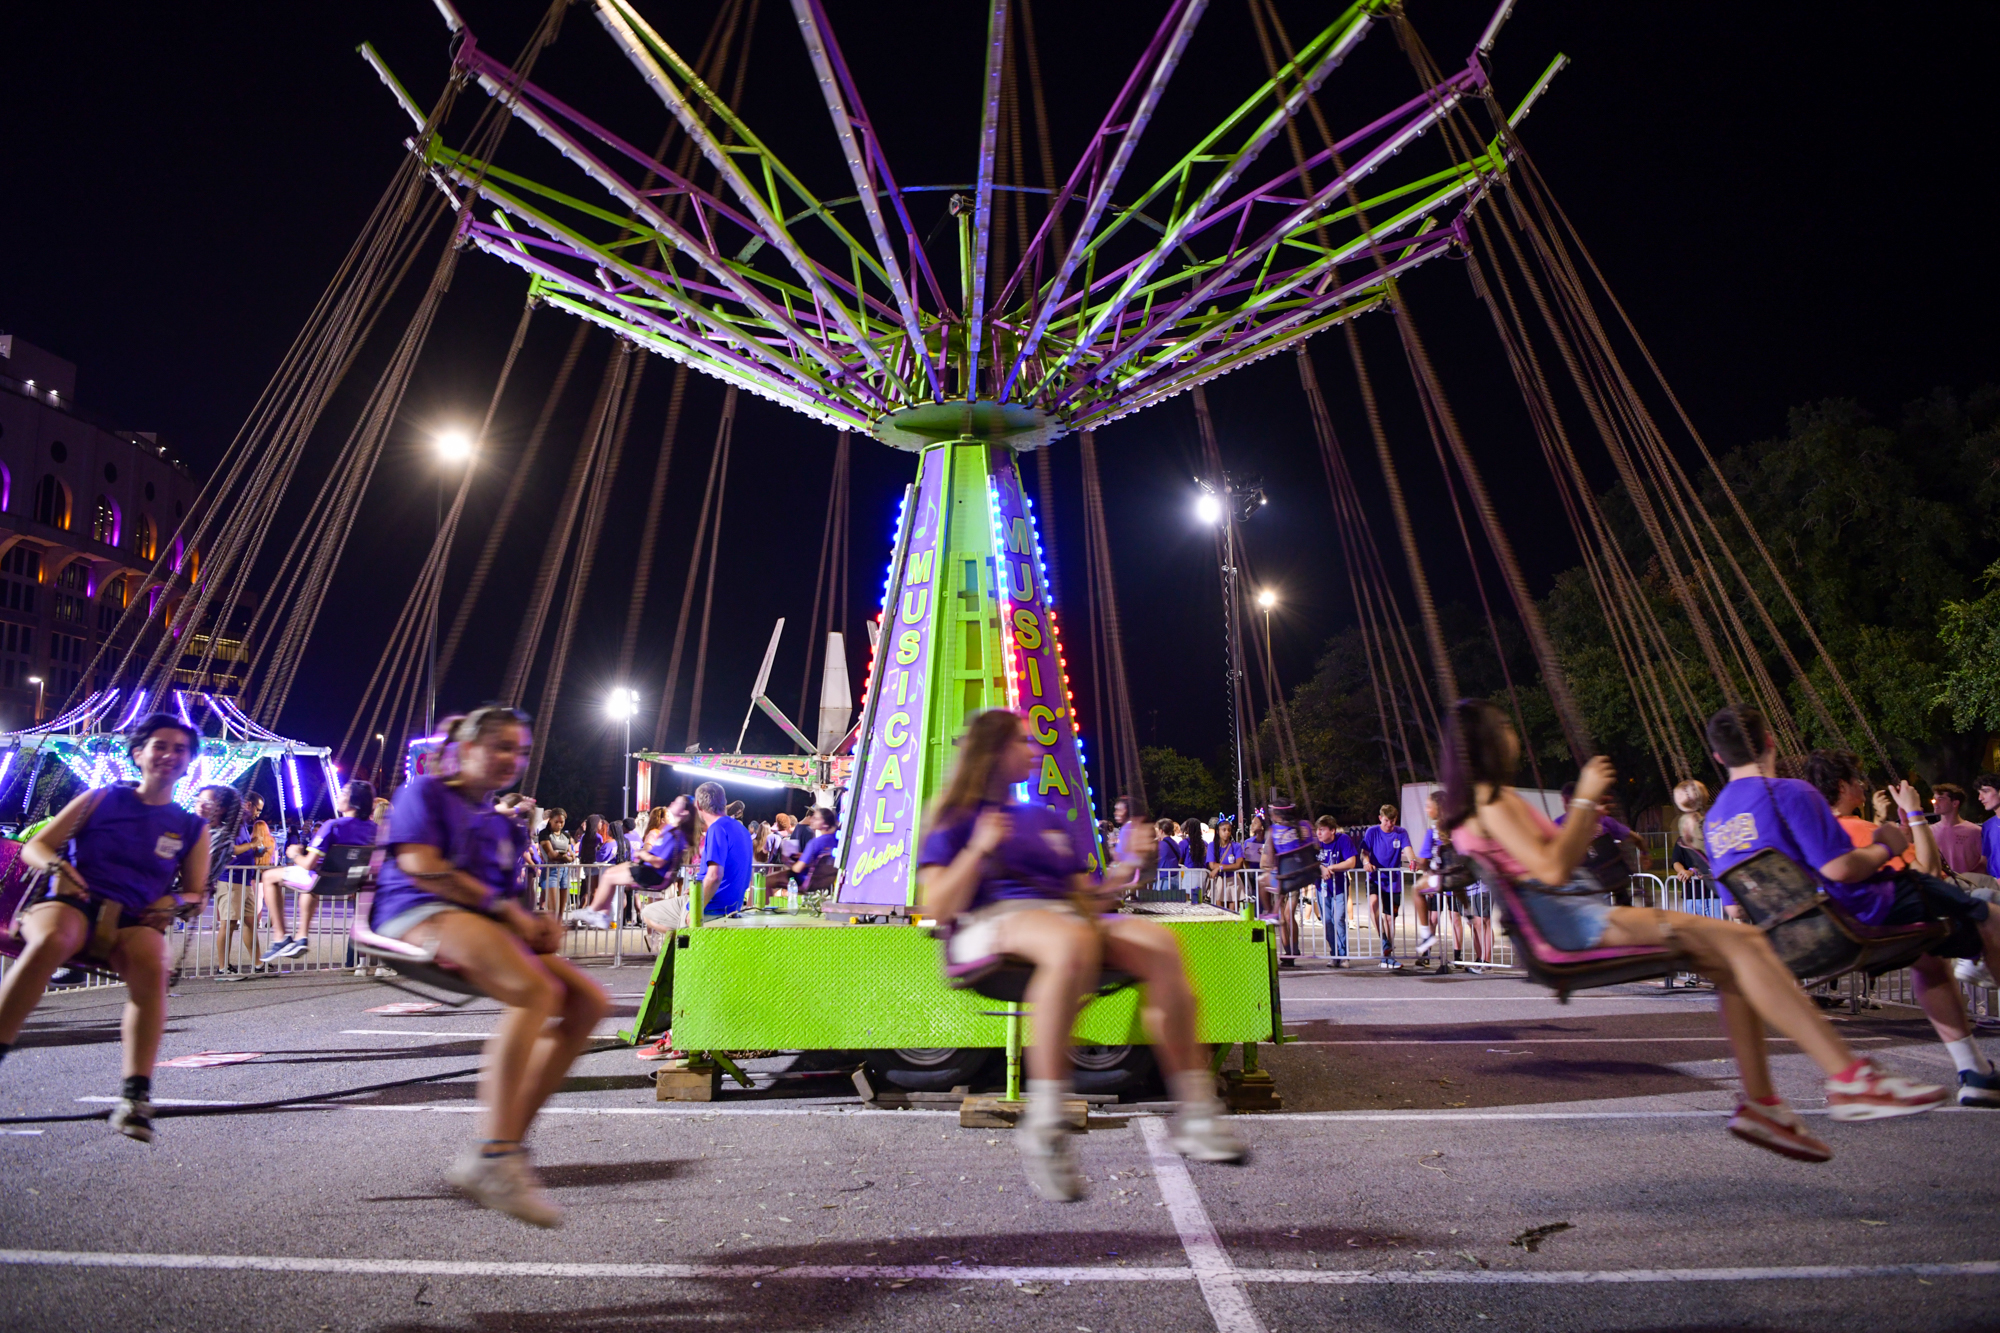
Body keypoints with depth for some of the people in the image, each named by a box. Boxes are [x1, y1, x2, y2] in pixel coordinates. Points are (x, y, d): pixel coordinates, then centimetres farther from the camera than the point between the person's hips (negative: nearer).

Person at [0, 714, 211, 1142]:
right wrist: (56, 866, -10)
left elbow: (197, 893, 20)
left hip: (134, 921, 0)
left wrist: (176, 903, -3)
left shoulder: (192, 828, 17)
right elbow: (35, 846, 12)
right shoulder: (101, 799, 15)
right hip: (71, 903, 0)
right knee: (52, 940, -39)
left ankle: (135, 1096, -38)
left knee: (153, 964, -34)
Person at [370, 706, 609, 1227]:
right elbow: (420, 866, -9)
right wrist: (503, 906, -12)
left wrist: (536, 920, -2)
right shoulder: (425, 792, 6)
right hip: (420, 912, -8)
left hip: (485, 923, 8)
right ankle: (494, 1155, -34)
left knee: (589, 1001, -9)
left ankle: (495, 1153, -11)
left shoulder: (502, 823, 27)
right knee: (534, 990, -34)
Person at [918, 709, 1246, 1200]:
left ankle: (1196, 1114, -20)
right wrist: (980, 849, -12)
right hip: (993, 922, -6)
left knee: (1160, 944, -22)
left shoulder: (1048, 820, 29)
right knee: (1074, 942, -39)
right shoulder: (956, 821, 12)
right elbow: (937, 908, -2)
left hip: (1066, 916, 6)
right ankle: (1044, 1127, -37)